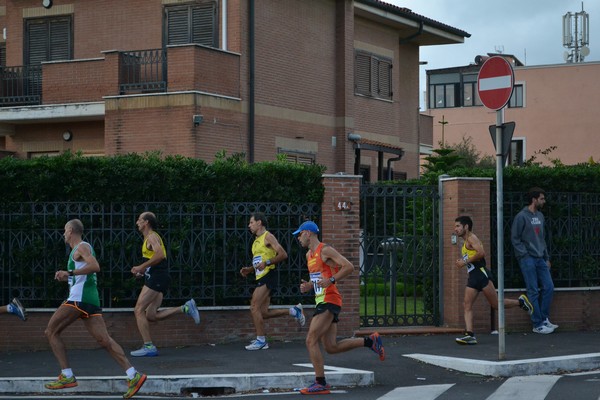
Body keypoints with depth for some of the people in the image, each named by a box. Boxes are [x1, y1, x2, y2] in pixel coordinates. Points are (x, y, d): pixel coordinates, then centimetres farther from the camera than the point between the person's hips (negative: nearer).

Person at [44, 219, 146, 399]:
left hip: (79, 298, -9)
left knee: (51, 332, 0)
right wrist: (66, 278, 23)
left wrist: (70, 273, -18)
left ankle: (67, 376, -6)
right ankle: (133, 375, -16)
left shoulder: (82, 247, -2)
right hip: (92, 299, 9)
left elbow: (95, 267, -20)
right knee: (104, 340, -2)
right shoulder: (81, 249, 27)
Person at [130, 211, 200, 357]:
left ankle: (148, 347, -11)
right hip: (158, 278, 10)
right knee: (151, 315, 7)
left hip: (156, 278, -10)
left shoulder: (152, 236, -8)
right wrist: (142, 271, 16)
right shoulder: (149, 238, 23)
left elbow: (160, 254, -25)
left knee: (139, 310, -9)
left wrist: (141, 267, -20)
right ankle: (186, 308, 5)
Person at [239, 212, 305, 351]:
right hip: (261, 278, 10)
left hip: (268, 276, -10)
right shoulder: (256, 241, 22)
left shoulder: (268, 237, -6)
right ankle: (294, 311, 18)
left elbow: (283, 255, -15)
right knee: (263, 313, 7)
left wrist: (267, 263, -22)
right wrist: (249, 270, 14)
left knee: (254, 307, -13)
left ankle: (261, 341, -8)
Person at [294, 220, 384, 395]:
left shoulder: (325, 250, -9)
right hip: (322, 302, 10)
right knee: (331, 347, 7)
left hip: (329, 301, -10)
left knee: (311, 341, -13)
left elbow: (349, 267, -16)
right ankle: (370, 341, 16)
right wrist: (308, 286, 10)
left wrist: (331, 280, -26)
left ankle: (320, 384, -9)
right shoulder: (309, 254, 19)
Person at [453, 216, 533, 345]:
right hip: (472, 277, 9)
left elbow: (481, 253, -21)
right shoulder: (465, 243, 23)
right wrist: (462, 263, 13)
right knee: (467, 306, -6)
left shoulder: (471, 238, -6)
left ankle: (521, 302, 15)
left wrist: (465, 262, -16)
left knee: (496, 304, -5)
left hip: (481, 273, -9)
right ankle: (470, 335, -14)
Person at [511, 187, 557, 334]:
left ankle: (544, 319, 15)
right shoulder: (522, 216, -8)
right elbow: (515, 238, -8)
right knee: (533, 291, -4)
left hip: (540, 259, 7)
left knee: (548, 287, 3)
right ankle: (538, 325, 1)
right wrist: (525, 255, -13)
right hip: (528, 260, -7)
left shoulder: (540, 216, 14)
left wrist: (547, 258, 15)